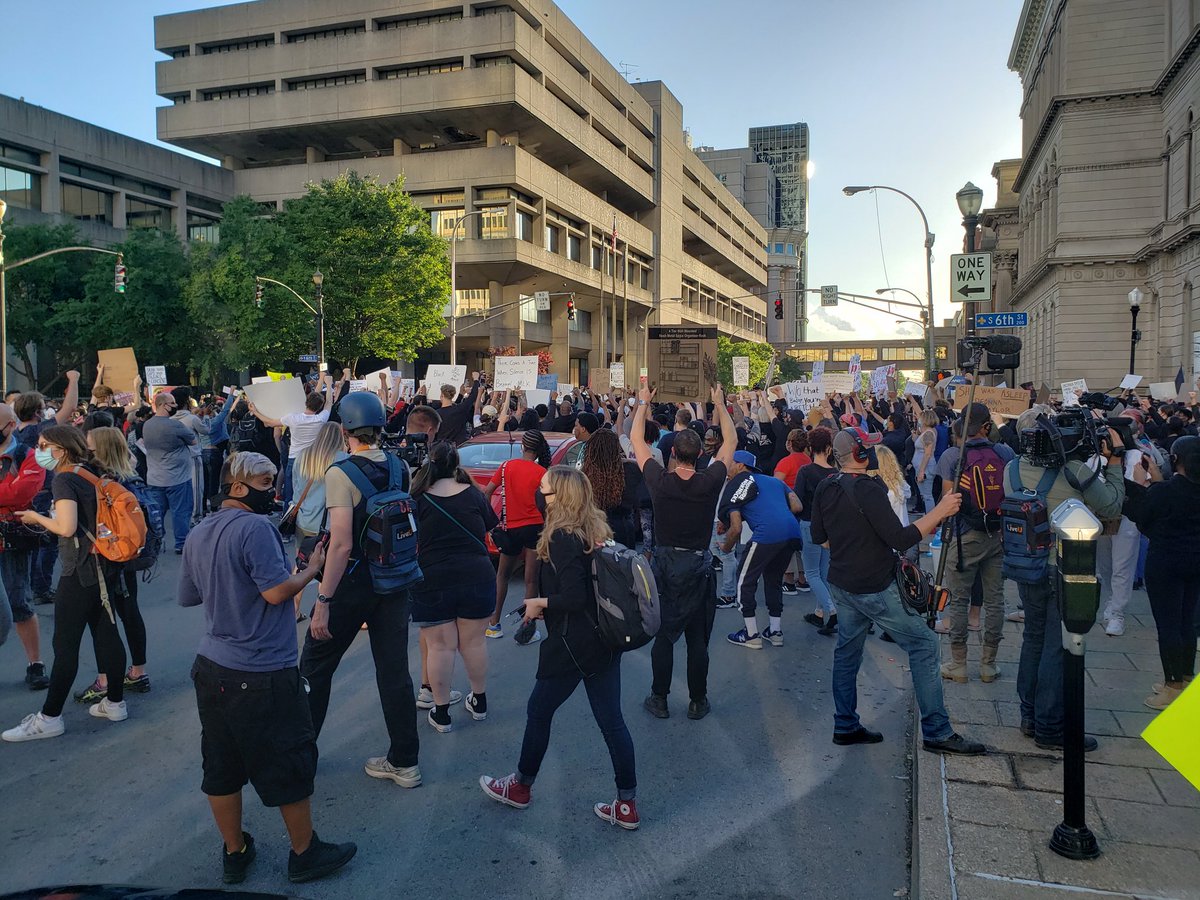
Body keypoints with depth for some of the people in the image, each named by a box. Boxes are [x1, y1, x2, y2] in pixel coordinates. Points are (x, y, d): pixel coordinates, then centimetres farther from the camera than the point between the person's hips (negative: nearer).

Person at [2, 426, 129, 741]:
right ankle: (115, 703, 21)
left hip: (79, 572, -8)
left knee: (65, 645, -1)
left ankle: (49, 718, 8)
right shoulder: (89, 473, 9)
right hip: (101, 566, 9)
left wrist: (37, 517, -7)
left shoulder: (64, 479, -15)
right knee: (106, 633, 13)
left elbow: (67, 527, -23)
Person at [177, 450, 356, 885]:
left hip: (212, 668, 8)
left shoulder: (197, 535, 7)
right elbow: (277, 591, -21)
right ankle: (305, 853, 22)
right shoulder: (255, 527, -19)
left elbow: (188, 597, 16)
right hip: (263, 674, -8)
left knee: (222, 767, 16)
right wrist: (312, 568, -6)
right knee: (290, 765, 8)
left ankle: (234, 853, 30)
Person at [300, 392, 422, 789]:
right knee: (395, 671, 11)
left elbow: (341, 544, -23)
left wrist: (323, 600, -20)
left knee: (315, 666, 15)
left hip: (352, 582, -5)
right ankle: (404, 761, 18)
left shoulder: (341, 473, -17)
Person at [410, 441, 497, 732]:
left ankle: (441, 713, 14)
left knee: (439, 646, 7)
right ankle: (479, 703, 30)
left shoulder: (418, 499, -4)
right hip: (477, 578, 2)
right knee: (473, 642, 15)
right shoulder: (474, 495, 0)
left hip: (432, 581, -1)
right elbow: (489, 526, 13)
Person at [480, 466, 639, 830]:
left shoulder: (562, 537, -19)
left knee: (539, 712, 13)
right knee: (611, 720, 11)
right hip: (606, 640, 8)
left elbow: (573, 598, -24)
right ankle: (627, 805, 16)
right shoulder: (596, 530, 7)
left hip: (572, 646, -8)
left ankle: (521, 787, 32)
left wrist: (540, 603, -8)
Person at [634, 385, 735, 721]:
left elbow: (637, 441, 3)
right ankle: (698, 702, 19)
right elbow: (731, 441, 4)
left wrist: (643, 404, 13)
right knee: (698, 639, 9)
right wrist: (720, 405, 14)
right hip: (699, 565, 0)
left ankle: (659, 699, 19)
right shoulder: (711, 482, -12)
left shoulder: (660, 481, -12)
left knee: (662, 635, 11)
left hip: (664, 563, 0)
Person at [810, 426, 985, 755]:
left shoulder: (825, 488, 1)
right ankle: (936, 731, 6)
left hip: (841, 584, 8)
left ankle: (845, 726, 23)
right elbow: (901, 540, -23)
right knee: (923, 644, 2)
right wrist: (940, 511, -18)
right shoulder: (868, 490, -22)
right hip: (874, 589, -8)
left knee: (847, 651, 15)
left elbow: (818, 536, 12)